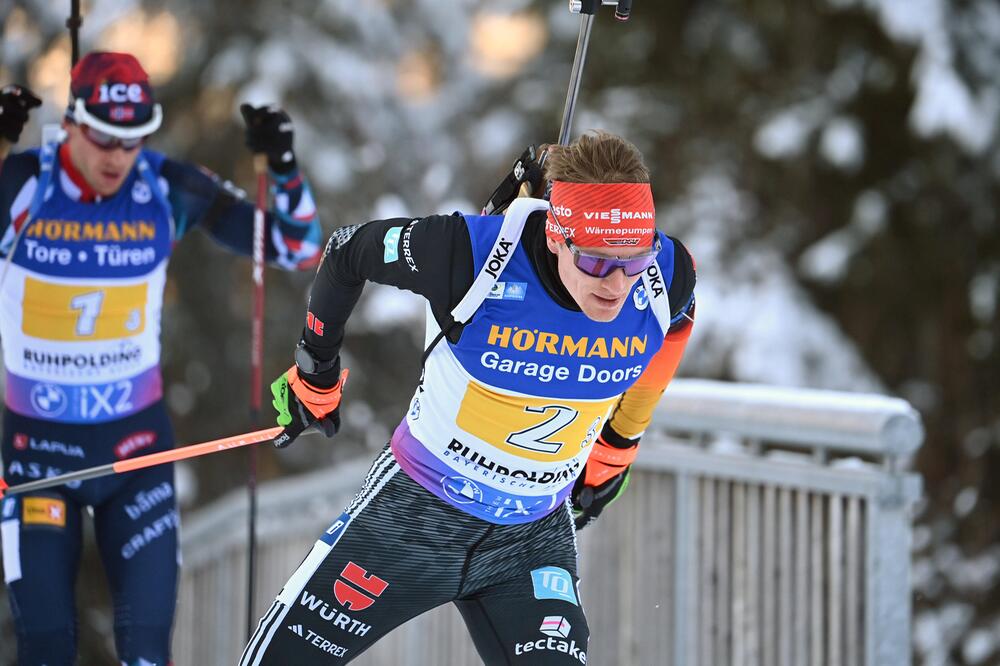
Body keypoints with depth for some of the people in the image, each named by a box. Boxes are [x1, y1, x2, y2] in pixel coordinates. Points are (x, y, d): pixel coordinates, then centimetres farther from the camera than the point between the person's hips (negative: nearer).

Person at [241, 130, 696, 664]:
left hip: (535, 538, 2)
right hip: (418, 514, -2)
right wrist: (315, 376, 4)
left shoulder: (669, 276, -18)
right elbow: (348, 252, -10)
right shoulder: (474, 253, -29)